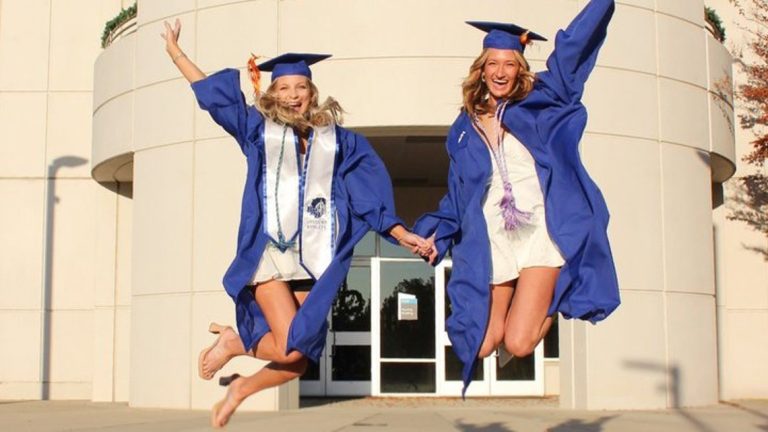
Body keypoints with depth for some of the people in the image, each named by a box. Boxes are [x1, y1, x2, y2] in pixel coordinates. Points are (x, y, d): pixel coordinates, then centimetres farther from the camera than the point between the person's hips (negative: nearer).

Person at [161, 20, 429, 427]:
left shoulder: (336, 139, 14)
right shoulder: (258, 128, 10)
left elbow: (373, 189, 11)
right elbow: (210, 90, 17)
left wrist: (401, 233, 2)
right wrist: (174, 51, 20)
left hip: (314, 260, 3)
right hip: (269, 253, -3)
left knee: (301, 358, 2)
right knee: (291, 348, -18)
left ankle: (242, 387, 32)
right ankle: (232, 340, 14)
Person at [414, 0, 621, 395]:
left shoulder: (538, 104, 9)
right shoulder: (464, 129, 15)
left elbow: (572, 47, 2)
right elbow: (456, 192, 21)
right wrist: (438, 233, 9)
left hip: (540, 232, -3)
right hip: (491, 243, 3)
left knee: (518, 344, -14)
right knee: (483, 346, 1)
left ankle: (550, 298, 19)